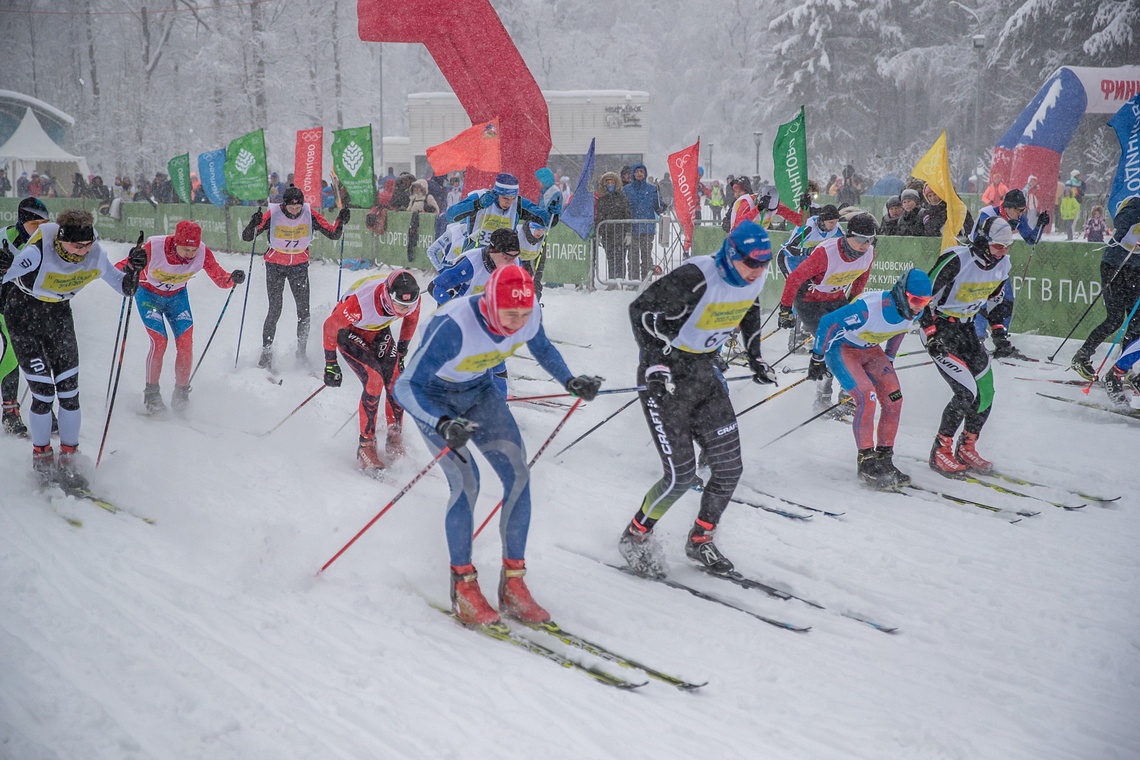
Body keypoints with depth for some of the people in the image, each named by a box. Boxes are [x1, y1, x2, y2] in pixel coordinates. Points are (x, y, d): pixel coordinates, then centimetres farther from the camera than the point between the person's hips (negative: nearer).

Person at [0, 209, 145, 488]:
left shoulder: (95, 255, -18)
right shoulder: (39, 253, -32)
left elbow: (124, 287, -5)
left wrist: (133, 269, -25)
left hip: (59, 314, 4)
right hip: (24, 316, -4)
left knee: (69, 394, -1)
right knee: (43, 394, -8)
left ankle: (68, 462, 14)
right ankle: (42, 458, 14)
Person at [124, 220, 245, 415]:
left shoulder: (203, 253, -26)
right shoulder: (154, 248, -34)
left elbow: (220, 278, -17)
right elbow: (122, 268, -30)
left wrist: (232, 279, -40)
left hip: (177, 296, 3)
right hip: (148, 295, -3)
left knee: (185, 343, -11)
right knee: (159, 342, -16)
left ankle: (181, 393, 5)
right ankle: (151, 394, 1)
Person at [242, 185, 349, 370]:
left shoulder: (310, 215, -15)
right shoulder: (272, 215, -20)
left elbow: (333, 234, -9)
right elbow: (246, 237, -20)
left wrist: (341, 222, -28)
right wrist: (254, 224, -41)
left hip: (299, 266, 2)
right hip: (275, 266, -2)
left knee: (303, 311, -3)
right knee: (275, 311, -8)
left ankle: (301, 351, 14)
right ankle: (266, 352, 5)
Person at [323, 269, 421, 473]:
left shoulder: (413, 299, -27)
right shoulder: (360, 302, -42)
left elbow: (410, 319, 0)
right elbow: (331, 326, -24)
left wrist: (401, 354, 8)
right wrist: (330, 364, -14)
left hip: (379, 330, 5)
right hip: (349, 330, -5)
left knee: (396, 381, -11)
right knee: (374, 381, -22)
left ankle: (395, 442, 7)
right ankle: (366, 446, -10)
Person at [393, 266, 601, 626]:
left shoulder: (530, 315, -22)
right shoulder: (454, 326, -40)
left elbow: (542, 349, 4)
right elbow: (404, 386, -38)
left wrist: (570, 382, -12)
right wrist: (443, 425, -52)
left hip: (479, 392, 5)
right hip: (433, 398, -5)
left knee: (518, 475, -10)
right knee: (466, 481, -21)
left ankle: (512, 585, 0)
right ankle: (463, 586, -4)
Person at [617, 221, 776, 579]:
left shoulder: (754, 279, -4)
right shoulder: (696, 278, -27)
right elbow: (642, 309, -24)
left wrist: (755, 358, 19)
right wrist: (655, 363, -30)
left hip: (704, 371, 7)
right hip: (665, 375, -7)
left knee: (729, 468, 4)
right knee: (681, 474, -11)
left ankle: (699, 540, 25)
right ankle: (635, 536, 13)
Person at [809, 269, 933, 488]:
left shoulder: (913, 311, -14)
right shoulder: (869, 308, -36)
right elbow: (828, 322, -25)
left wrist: (889, 360, 18)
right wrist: (818, 358, -15)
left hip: (870, 349, 7)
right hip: (841, 348, -7)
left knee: (894, 399, -8)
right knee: (867, 397, -24)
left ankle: (884, 458, 3)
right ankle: (866, 463, -14)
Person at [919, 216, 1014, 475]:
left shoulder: (1002, 264, -2)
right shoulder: (956, 260, -24)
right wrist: (931, 336, -23)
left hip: (966, 328, 7)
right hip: (939, 328, -7)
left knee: (986, 393, 2)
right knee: (967, 393, -17)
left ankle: (966, 449, 20)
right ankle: (940, 452, -2)